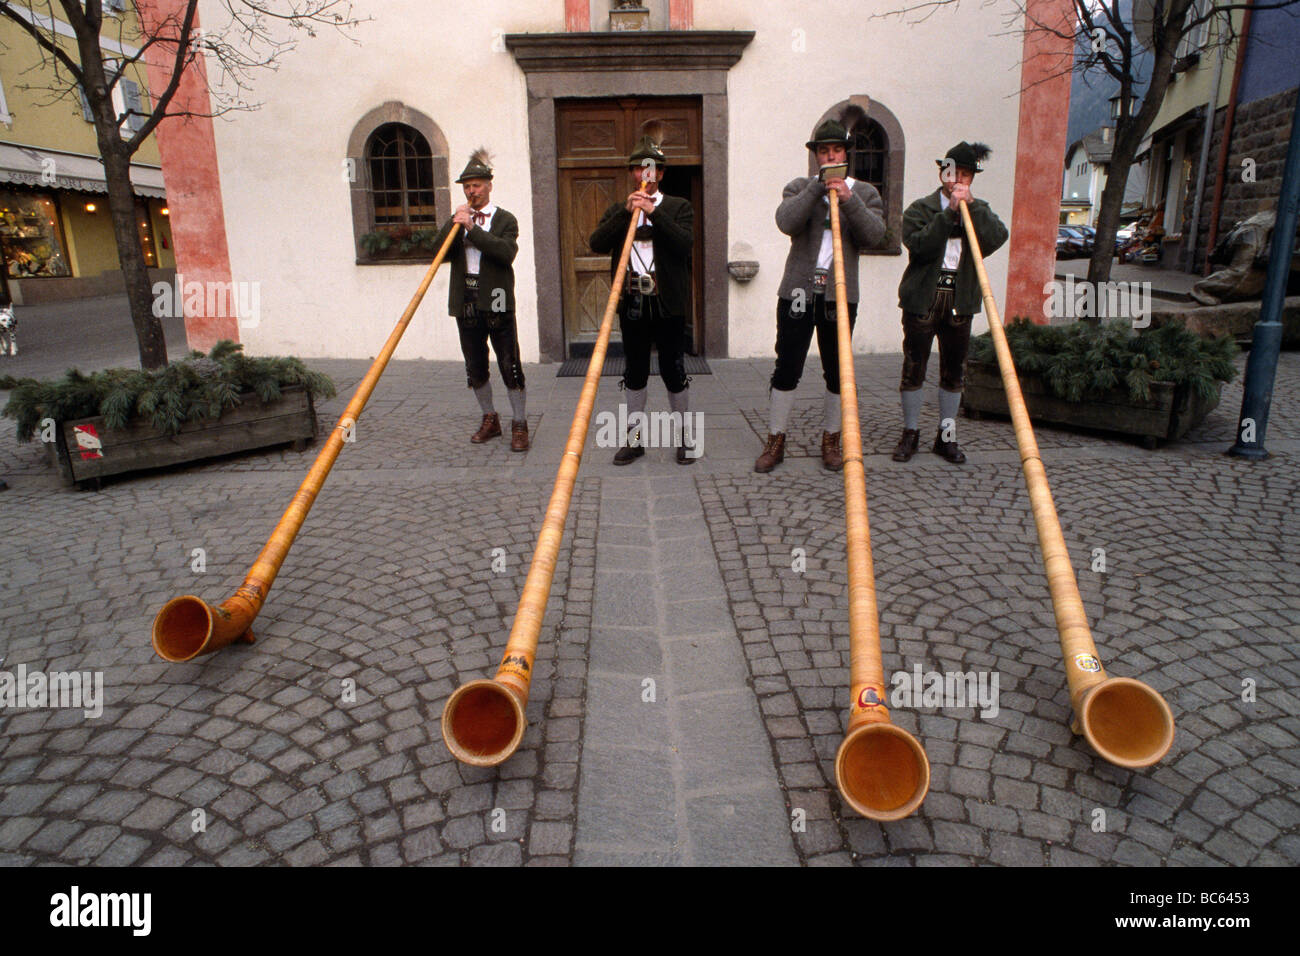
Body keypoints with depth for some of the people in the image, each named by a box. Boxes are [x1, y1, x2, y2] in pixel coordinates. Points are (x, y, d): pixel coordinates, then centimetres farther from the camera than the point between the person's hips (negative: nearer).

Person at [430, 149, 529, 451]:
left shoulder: (505, 220, 4)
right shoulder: (457, 221, 16)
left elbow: (507, 252, -15)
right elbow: (438, 251, 2)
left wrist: (473, 228, -19)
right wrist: (453, 223, -8)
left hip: (496, 302, -4)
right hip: (466, 302, 4)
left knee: (510, 366, -4)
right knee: (475, 367, 11)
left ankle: (519, 425, 4)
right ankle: (489, 420, 25)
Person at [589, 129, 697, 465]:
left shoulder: (679, 207, 7)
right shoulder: (617, 210, 14)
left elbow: (685, 243, -11)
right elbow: (596, 243, -3)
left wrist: (654, 212, -16)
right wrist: (626, 211, -11)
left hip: (667, 302, -2)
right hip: (630, 302, 3)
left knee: (673, 368, 1)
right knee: (635, 371, 9)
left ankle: (684, 438, 13)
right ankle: (634, 438, 18)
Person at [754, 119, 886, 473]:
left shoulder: (865, 193, 12)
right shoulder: (799, 188, 11)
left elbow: (874, 235, -6)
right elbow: (786, 222, -10)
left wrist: (848, 199, -17)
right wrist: (819, 186, -13)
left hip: (841, 295, 1)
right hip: (798, 291, -1)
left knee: (837, 371, 6)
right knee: (787, 368, -1)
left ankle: (831, 440, 21)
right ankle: (775, 441, 11)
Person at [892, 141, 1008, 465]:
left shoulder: (980, 210, 13)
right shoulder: (920, 208, 3)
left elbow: (997, 239, -7)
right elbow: (920, 246, -15)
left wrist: (971, 206, -13)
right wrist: (950, 212, -17)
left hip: (960, 301, 3)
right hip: (923, 300, -3)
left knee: (953, 372, 7)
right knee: (913, 369, 1)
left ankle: (947, 437, 17)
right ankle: (910, 433, 14)